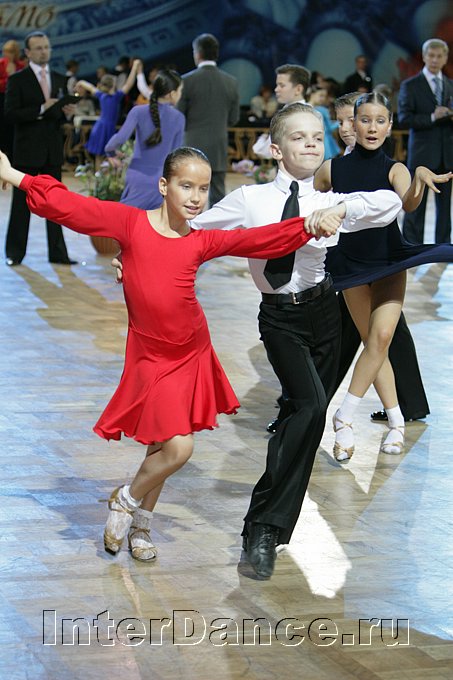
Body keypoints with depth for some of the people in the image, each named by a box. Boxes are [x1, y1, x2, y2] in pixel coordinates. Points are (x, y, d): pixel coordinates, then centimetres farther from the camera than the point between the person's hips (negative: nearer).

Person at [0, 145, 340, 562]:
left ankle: (139, 526, 34)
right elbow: (68, 206, -9)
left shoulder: (203, 241, 0)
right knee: (178, 447, -14)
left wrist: (309, 226, -19)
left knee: (164, 447, 12)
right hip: (151, 358, -4)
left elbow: (259, 240, -5)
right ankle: (127, 500, 15)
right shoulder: (131, 222, -8)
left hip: (193, 355, 4)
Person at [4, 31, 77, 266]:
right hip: (27, 150, -5)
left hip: (53, 150, 5)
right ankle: (15, 253, 10)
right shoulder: (17, 80, -4)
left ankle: (57, 253, 10)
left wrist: (67, 113, -7)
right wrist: (41, 110, -20)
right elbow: (10, 113, -13)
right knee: (22, 203, 2)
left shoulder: (60, 80, 12)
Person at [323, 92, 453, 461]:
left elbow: (408, 204, -27)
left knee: (381, 336, -18)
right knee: (373, 344, 5)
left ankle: (345, 416, -11)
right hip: (351, 265, 2)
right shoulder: (334, 169, -2)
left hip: (390, 263, -2)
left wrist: (420, 178, -45)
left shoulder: (394, 169, -8)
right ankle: (396, 421, 14)